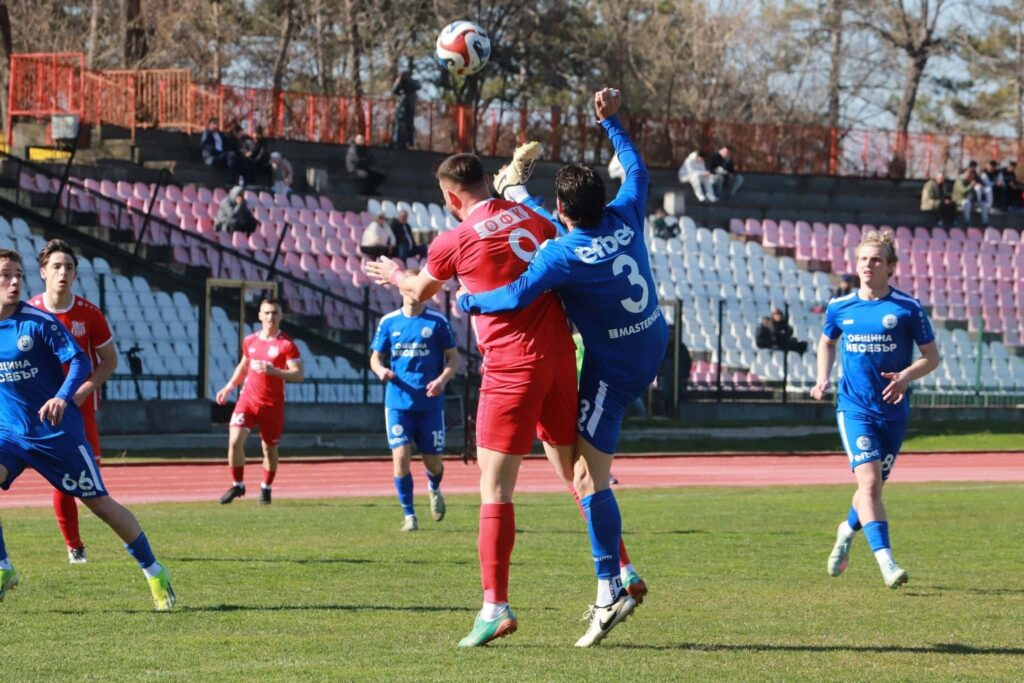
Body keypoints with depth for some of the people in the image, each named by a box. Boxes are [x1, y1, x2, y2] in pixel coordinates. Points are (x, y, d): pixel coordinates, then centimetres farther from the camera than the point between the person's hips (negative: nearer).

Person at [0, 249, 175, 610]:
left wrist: (62, 398, -31)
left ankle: (154, 572, 18)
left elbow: (80, 362, -16)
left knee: (99, 501, 3)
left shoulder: (38, 321, -12)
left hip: (57, 431, -3)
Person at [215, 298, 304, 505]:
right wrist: (230, 387, 17)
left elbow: (298, 375, -14)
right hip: (248, 400, 3)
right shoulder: (250, 341, 7)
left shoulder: (287, 345, -8)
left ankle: (266, 489, 28)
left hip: (272, 405, -3)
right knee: (235, 440, -15)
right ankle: (237, 485, 0)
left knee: (270, 448, 8)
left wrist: (273, 371, -28)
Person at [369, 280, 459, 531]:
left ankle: (434, 489, 41)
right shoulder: (388, 322, 5)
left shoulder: (437, 322, 0)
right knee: (401, 457, -11)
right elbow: (376, 357, 11)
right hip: (398, 402, 1)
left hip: (430, 403, -1)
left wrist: (442, 380, -16)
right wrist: (380, 370, -12)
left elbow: (453, 357, 3)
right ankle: (409, 516, 3)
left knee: (433, 462, 4)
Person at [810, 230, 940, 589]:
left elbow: (932, 356, 1)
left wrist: (906, 376, -18)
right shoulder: (839, 308, 2)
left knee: (874, 485, 13)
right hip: (854, 408, -1)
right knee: (869, 481, -17)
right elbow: (826, 343, 22)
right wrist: (822, 379, 5)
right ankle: (886, 563, -22)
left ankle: (847, 531, 44)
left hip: (893, 411, 1)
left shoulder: (908, 308, -5)